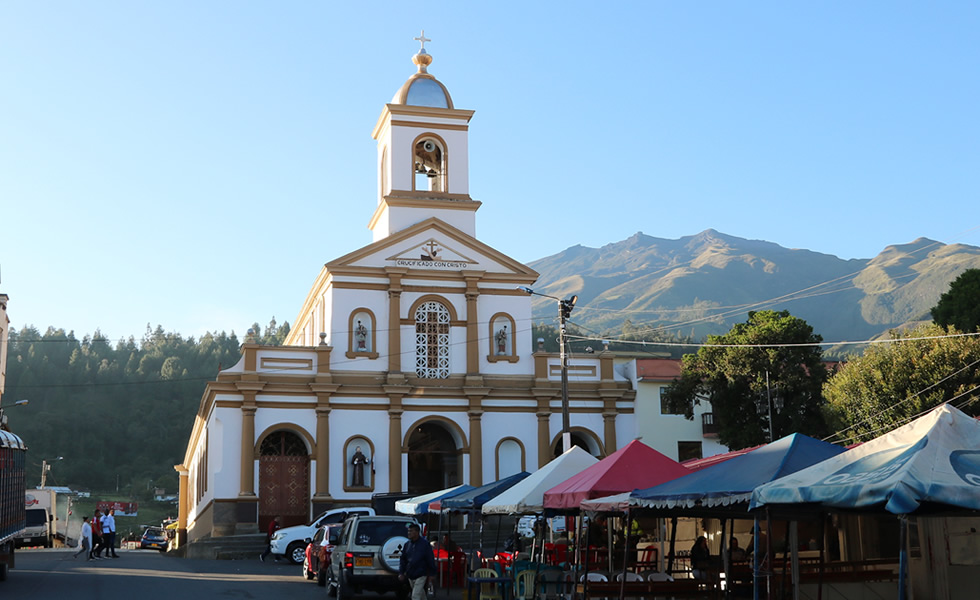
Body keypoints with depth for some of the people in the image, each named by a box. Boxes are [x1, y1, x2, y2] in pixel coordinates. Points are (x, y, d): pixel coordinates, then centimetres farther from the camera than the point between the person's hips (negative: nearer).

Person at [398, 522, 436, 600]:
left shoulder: (425, 544, -6)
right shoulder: (407, 545, 7)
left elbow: (431, 560, -4)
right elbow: (402, 559, 12)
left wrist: (431, 575, -4)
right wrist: (401, 573, 4)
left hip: (420, 576, -5)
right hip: (410, 576, 5)